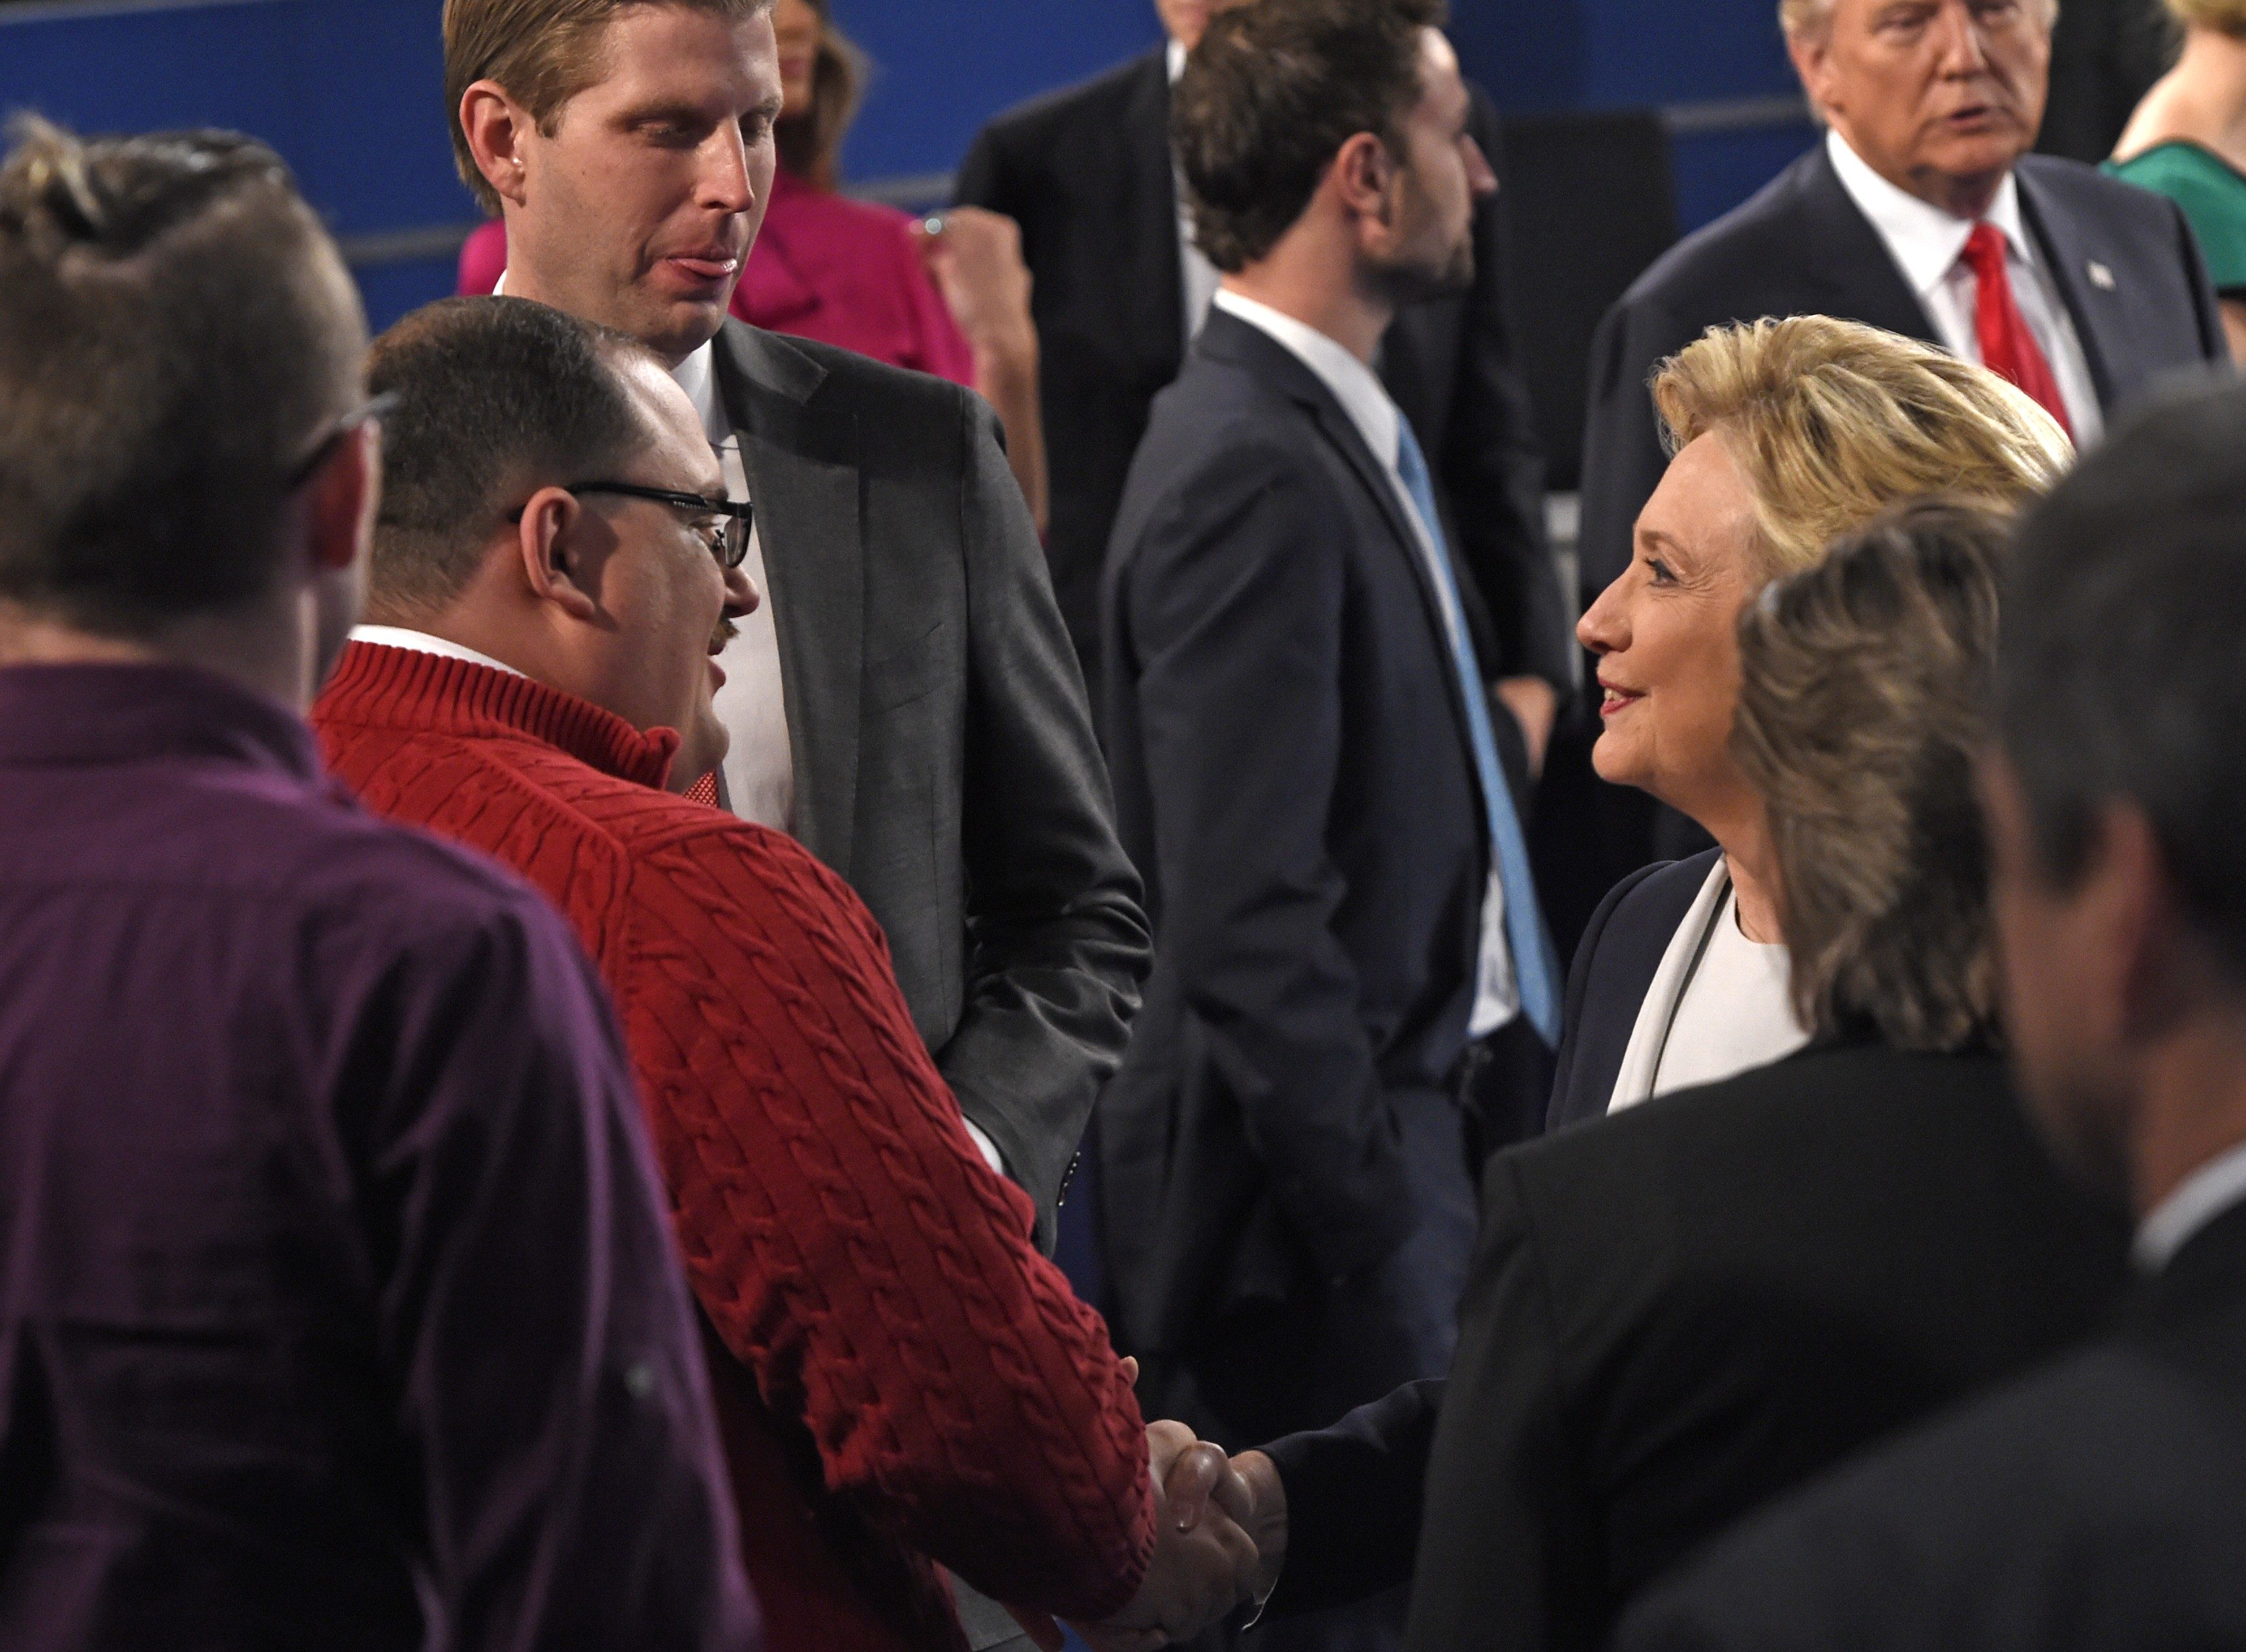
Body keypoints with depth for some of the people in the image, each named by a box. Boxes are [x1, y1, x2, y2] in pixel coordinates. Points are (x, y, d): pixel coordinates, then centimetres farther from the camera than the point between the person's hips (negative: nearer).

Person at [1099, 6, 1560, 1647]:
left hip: (1413, 1148, 10)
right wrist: (1380, 1232, -21)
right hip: (1321, 1200, -10)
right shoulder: (1255, 477, -18)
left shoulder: (1334, 437, 13)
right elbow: (1246, 930, -22)